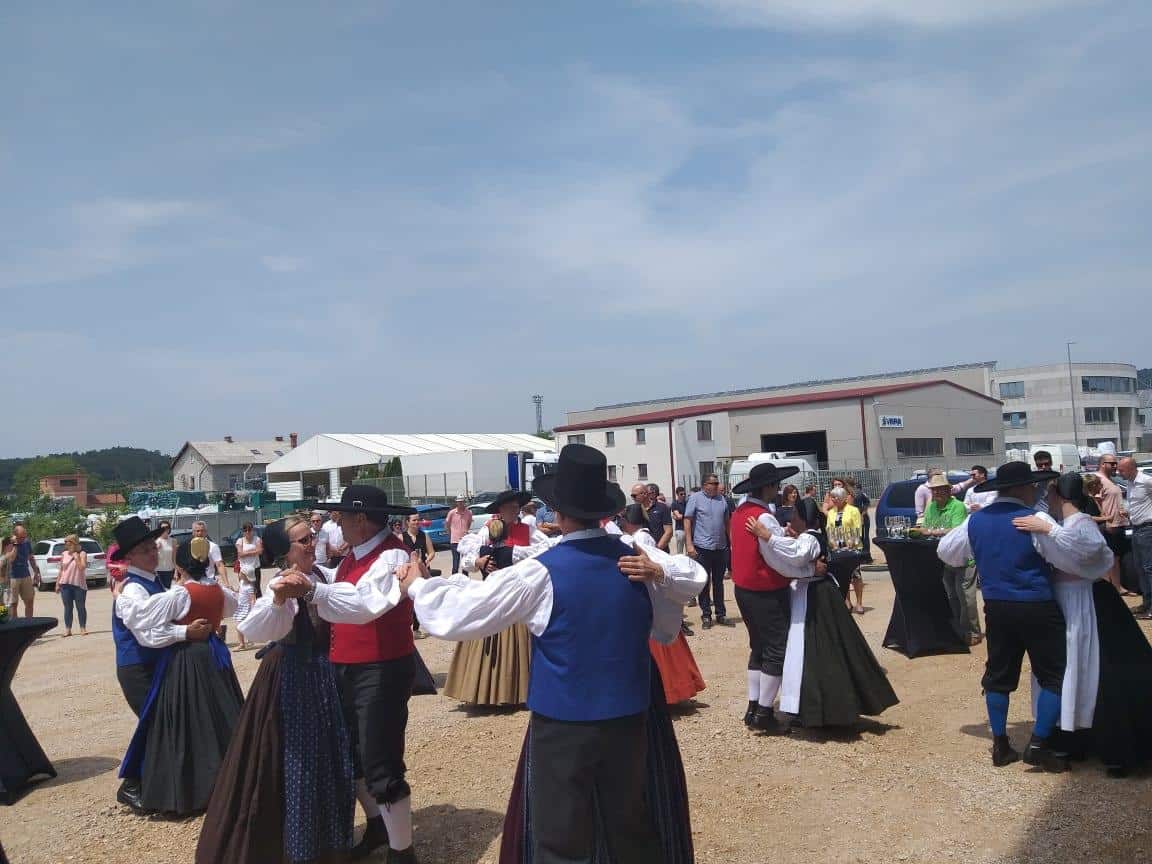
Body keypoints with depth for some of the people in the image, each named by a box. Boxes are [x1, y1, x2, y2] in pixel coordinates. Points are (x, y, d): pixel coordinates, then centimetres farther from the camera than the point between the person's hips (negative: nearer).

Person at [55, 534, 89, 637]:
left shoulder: (82, 554, -3)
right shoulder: (64, 554, 8)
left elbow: (82, 567, -15)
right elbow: (61, 570, 13)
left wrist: (76, 556, -13)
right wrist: (57, 583, 10)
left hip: (79, 585, -3)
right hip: (65, 585, 3)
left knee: (80, 607, 4)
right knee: (68, 608, 6)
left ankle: (83, 628, 11)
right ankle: (67, 629, 11)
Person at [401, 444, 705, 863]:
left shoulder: (540, 575, -16)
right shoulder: (640, 560, -4)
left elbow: (459, 613, -8)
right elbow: (695, 578, 17)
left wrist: (418, 586, 9)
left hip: (563, 725, -4)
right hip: (629, 719, 5)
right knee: (633, 829, 21)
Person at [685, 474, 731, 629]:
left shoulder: (722, 499, 8)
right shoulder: (695, 498, -4)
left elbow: (726, 522, 14)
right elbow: (687, 521, -7)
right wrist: (689, 544, -13)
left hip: (721, 548, 4)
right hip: (702, 548, -4)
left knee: (719, 582, 14)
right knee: (704, 582, 4)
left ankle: (721, 613, 22)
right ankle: (706, 615, 12)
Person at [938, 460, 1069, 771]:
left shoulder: (975, 521, 3)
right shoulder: (1036, 520, -15)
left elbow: (946, 551, 15)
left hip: (996, 608, 6)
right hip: (1037, 608, -6)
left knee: (998, 675, 14)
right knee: (1055, 675, 6)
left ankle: (1000, 746, 21)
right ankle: (1038, 745, 3)